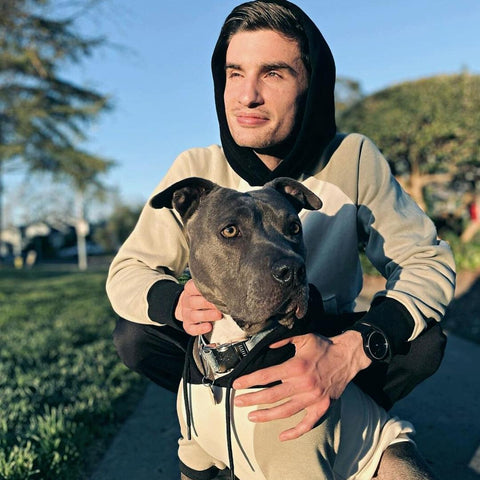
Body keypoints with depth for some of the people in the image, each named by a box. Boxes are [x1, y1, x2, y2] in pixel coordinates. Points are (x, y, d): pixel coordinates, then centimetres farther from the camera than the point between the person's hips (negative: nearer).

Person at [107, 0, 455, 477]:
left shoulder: (353, 159, -19)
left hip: (331, 342, 0)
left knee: (422, 340, -26)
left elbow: (427, 262, -20)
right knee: (135, 335, -21)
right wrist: (175, 300, -39)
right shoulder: (195, 170, -17)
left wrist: (350, 350, -41)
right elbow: (126, 272, -12)